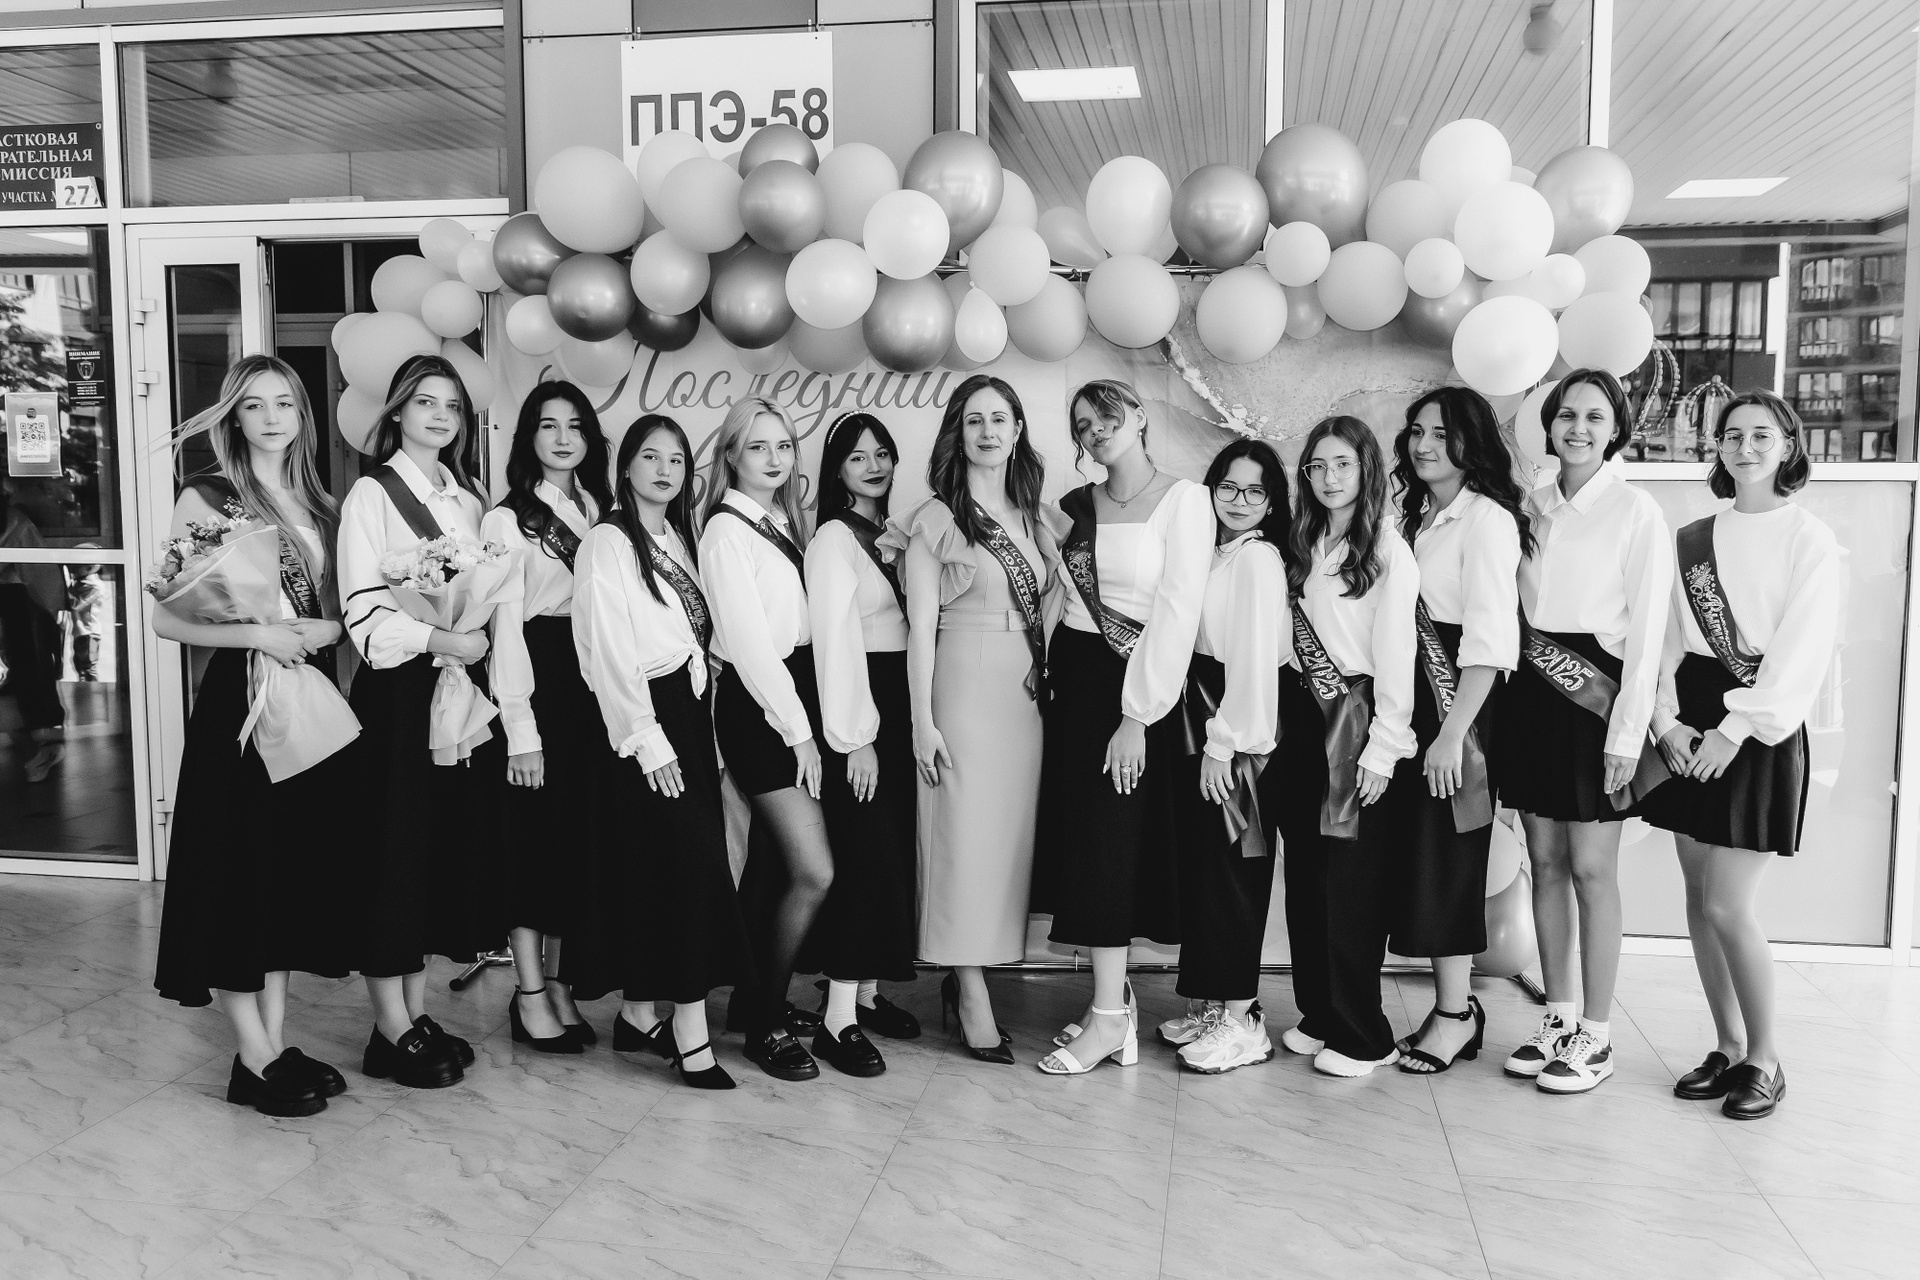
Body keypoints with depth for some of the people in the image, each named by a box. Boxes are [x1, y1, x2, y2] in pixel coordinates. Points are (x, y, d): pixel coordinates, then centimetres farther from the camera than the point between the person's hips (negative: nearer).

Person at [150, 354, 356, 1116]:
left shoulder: (317, 503, 11)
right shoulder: (207, 500, -5)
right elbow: (167, 618, -9)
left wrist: (327, 629, -4)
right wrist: (254, 634, -20)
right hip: (242, 703, -6)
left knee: (297, 866, 9)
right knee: (241, 868, -1)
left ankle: (276, 1043, 20)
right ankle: (253, 1060, 8)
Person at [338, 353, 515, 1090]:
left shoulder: (468, 500, 13)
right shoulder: (371, 495, -5)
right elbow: (363, 614, -12)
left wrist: (477, 643, -1)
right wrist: (436, 638, -21)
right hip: (398, 690, -6)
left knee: (455, 843, 9)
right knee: (393, 851, -1)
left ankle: (418, 1011, 22)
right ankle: (392, 1029, 10)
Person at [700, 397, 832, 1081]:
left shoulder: (783, 523, 13)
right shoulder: (726, 530, -10)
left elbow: (797, 623, 11)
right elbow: (749, 641, -15)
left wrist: (807, 720, 2)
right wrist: (798, 731, -15)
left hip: (794, 693, 8)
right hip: (757, 703, -8)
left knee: (771, 859, 16)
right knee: (815, 874, -10)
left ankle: (755, 995, 29)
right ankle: (766, 1021, 5)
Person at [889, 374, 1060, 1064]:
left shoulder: (1034, 517, 13)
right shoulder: (936, 519, -1)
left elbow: (1057, 593, 16)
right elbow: (920, 627, -5)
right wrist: (922, 722, -10)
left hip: (1026, 694, 5)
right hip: (964, 689, -5)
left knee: (1010, 837, 6)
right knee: (964, 835, -4)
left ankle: (961, 978, 17)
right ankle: (972, 997, 3)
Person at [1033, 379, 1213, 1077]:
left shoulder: (1184, 499, -6)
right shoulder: (1076, 507, 11)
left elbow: (1176, 612, -12)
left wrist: (1137, 716, -16)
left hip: (1136, 685, -5)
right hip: (1073, 676, 5)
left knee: (1108, 838, -6)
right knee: (1080, 834, 5)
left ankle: (1109, 1016, 2)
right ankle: (1112, 995, 16)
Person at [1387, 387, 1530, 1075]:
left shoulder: (1486, 519, -10)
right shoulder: (1416, 515, 15)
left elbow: (1490, 640, -18)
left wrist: (1453, 733, -22)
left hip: (1461, 702, -8)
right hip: (1412, 699, 8)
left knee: (1443, 855, -2)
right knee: (1418, 852, 9)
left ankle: (1455, 1013, 12)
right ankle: (1455, 1003, 21)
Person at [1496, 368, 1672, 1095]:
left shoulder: (1636, 511, -5)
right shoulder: (1531, 506, 10)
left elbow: (1646, 630, -8)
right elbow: (1510, 608, 11)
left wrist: (1626, 735, -13)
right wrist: (1506, 699, 2)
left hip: (1596, 696, -5)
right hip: (1531, 694, 5)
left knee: (1591, 869, -1)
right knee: (1545, 863, 10)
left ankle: (1595, 1036, 11)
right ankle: (1558, 1020, 22)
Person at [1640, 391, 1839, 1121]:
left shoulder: (1811, 542, -3)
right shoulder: (1692, 540, 11)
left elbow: (1799, 651, -11)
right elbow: (1670, 635, 8)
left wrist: (1735, 730, -17)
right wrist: (1666, 717, -6)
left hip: (1760, 728, -5)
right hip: (1690, 725, 5)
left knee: (1728, 906, -7)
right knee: (1699, 898, 8)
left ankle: (1764, 1058, 11)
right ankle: (1728, 1047, 22)